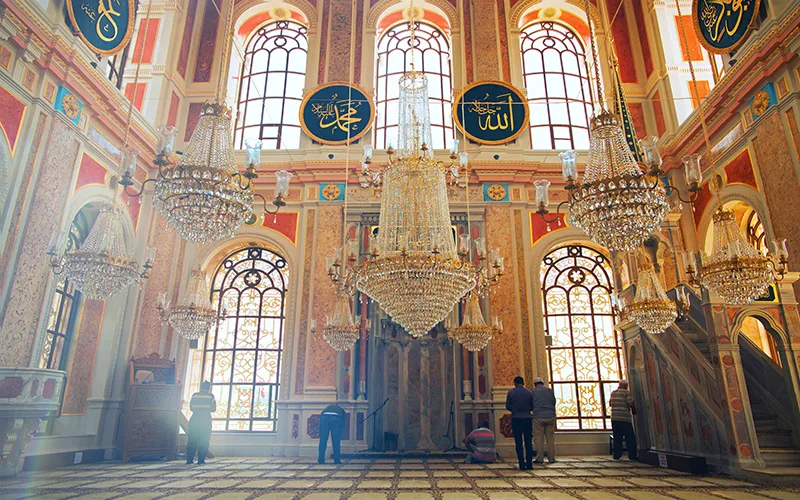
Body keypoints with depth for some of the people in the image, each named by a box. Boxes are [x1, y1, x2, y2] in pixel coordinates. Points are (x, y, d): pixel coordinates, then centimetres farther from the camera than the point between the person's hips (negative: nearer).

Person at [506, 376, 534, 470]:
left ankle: (522, 464, 0)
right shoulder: (529, 393, 3)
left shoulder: (511, 392, -1)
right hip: (527, 418, 2)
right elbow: (533, 407, 7)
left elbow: (507, 406, 1)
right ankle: (529, 464, 4)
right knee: (528, 442, 7)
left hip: (516, 419, -1)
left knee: (519, 443, 2)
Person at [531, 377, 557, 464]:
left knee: (539, 438, 1)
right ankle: (551, 458, 10)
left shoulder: (533, 391, 1)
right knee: (550, 438, 9)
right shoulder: (550, 390, 9)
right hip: (550, 416, 3)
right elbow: (554, 402, 15)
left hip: (538, 417, -3)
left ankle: (540, 458, 0)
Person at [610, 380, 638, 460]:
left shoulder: (613, 393, 13)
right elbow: (631, 404, -13)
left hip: (614, 418, 6)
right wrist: (634, 411, 4)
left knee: (617, 438, 9)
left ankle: (616, 455, 7)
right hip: (625, 418, -5)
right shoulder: (626, 392, -5)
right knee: (630, 437, 3)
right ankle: (632, 455, 3)